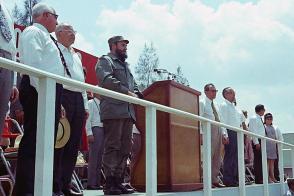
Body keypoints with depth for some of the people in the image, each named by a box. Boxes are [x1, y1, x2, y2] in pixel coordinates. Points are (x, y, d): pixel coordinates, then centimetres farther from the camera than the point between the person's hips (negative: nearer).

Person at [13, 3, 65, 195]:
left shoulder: (44, 36, 29)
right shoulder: (33, 32, 0)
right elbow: (33, 63, -14)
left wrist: (57, 100, 17)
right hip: (39, 90, -10)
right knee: (33, 140, -13)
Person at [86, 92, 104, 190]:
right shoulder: (91, 103, 2)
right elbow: (88, 119, -6)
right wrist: (89, 133, -15)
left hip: (103, 130, 7)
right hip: (95, 129, -7)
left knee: (99, 158, 7)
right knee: (93, 157, -8)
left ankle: (97, 183, 10)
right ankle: (91, 183, -7)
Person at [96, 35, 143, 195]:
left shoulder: (126, 65, 30)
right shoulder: (105, 61, 5)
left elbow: (134, 85, 28)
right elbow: (107, 80, -13)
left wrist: (136, 94, 6)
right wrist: (127, 92, -15)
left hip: (128, 111, 8)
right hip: (113, 111, -8)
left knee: (125, 148, 7)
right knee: (112, 147, -9)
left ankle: (118, 181, 13)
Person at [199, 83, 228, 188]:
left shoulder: (215, 104, 22)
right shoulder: (202, 103, -1)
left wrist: (224, 134, 11)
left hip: (218, 131, 8)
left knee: (217, 158, 9)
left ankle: (214, 179, 15)